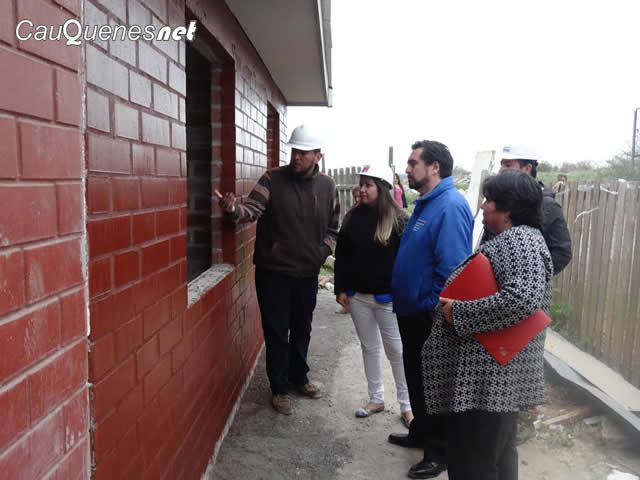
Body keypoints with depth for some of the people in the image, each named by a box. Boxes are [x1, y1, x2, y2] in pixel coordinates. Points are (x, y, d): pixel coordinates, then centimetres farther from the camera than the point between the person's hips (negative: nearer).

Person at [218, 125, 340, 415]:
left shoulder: (327, 186, 1)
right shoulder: (272, 179, -8)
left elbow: (333, 227, 11)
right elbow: (253, 210, -20)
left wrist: (322, 251, -3)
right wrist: (233, 209, -40)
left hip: (307, 273, 3)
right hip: (273, 272, -3)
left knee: (302, 329, 19)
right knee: (276, 332, 6)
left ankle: (299, 377, 41)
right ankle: (279, 388, 25)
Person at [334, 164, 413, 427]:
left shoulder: (398, 219, -10)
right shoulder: (353, 217, 4)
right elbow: (341, 255, 7)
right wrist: (341, 288, 4)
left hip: (387, 297, -5)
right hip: (358, 296, 5)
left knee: (396, 350, 6)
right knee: (369, 347, 15)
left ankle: (406, 404, 20)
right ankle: (376, 398, 30)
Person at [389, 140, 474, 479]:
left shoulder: (450, 206, -21)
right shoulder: (425, 203, 10)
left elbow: (451, 267, -27)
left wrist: (434, 308, -21)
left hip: (430, 316, -10)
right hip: (411, 310, 10)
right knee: (415, 374, 21)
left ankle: (439, 451, 23)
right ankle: (420, 433, 40)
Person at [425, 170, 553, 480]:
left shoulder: (519, 240, -19)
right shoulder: (510, 238, 13)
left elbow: (523, 299, -33)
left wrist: (458, 312, -25)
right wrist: (453, 300, 9)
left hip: (488, 375, -10)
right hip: (490, 373, 10)